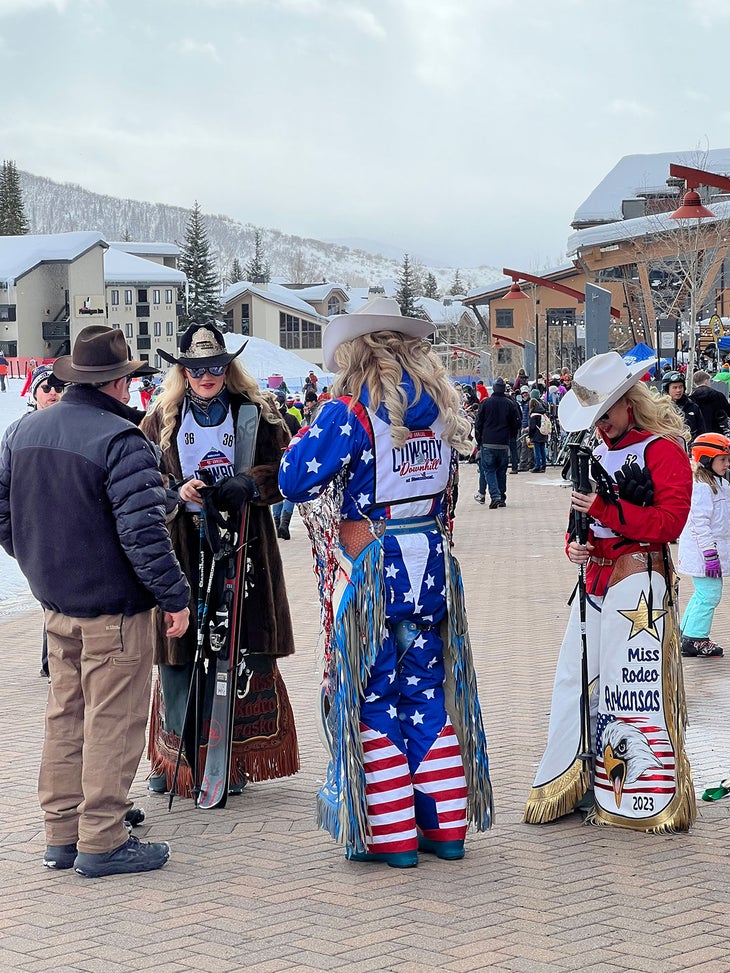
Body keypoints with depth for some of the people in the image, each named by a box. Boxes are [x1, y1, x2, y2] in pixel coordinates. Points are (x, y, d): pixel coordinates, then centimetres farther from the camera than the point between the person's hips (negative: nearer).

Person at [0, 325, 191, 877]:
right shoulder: (120, 441, -19)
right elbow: (142, 529, -23)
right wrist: (174, 595, -15)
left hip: (55, 602, 8)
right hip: (113, 606, -8)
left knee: (66, 716, 17)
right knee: (113, 722, 1)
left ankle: (61, 835, 24)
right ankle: (102, 843, 6)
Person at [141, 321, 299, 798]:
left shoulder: (257, 412, 5)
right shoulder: (163, 419, 8)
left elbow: (286, 468, 3)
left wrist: (249, 483, -15)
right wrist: (176, 490, -12)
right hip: (182, 548, 1)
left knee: (243, 648, -1)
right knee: (179, 652, -1)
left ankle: (238, 757, 9)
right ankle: (175, 759, 9)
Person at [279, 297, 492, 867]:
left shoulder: (353, 412, -14)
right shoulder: (440, 408, 5)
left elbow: (295, 480, -16)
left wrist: (306, 436, 0)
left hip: (368, 568, -5)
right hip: (431, 564, 5)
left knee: (372, 696, 5)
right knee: (428, 691, 13)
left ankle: (392, 835, 8)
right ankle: (447, 825, 18)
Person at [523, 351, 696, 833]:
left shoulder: (663, 450, -8)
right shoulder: (601, 454, 18)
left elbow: (669, 522, -16)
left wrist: (604, 508, -21)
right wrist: (575, 542, 4)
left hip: (640, 580, -8)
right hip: (596, 578, 8)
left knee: (634, 689, -7)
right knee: (578, 680, 8)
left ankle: (648, 797, 2)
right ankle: (573, 785, 17)